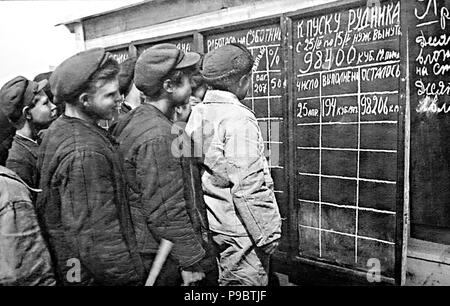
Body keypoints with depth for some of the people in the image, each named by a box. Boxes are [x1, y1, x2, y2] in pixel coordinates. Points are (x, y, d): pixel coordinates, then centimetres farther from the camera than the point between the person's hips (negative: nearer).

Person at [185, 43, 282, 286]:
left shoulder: (196, 114, 3)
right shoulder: (239, 119, -21)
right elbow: (248, 187, -24)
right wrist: (267, 235, -15)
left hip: (211, 228, 8)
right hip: (240, 232, -8)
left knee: (222, 279, 22)